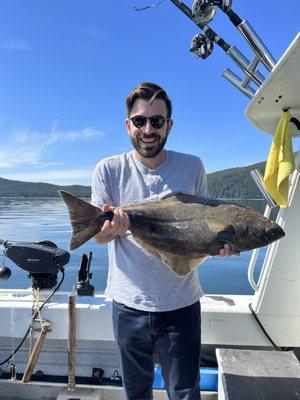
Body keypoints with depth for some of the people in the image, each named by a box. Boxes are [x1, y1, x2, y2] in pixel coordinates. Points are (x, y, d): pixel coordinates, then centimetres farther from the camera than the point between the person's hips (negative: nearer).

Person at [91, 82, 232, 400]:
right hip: (128, 303, 1)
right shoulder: (108, 170, -7)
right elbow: (98, 235, -7)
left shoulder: (192, 167, -4)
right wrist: (110, 227, -30)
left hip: (181, 303, 0)